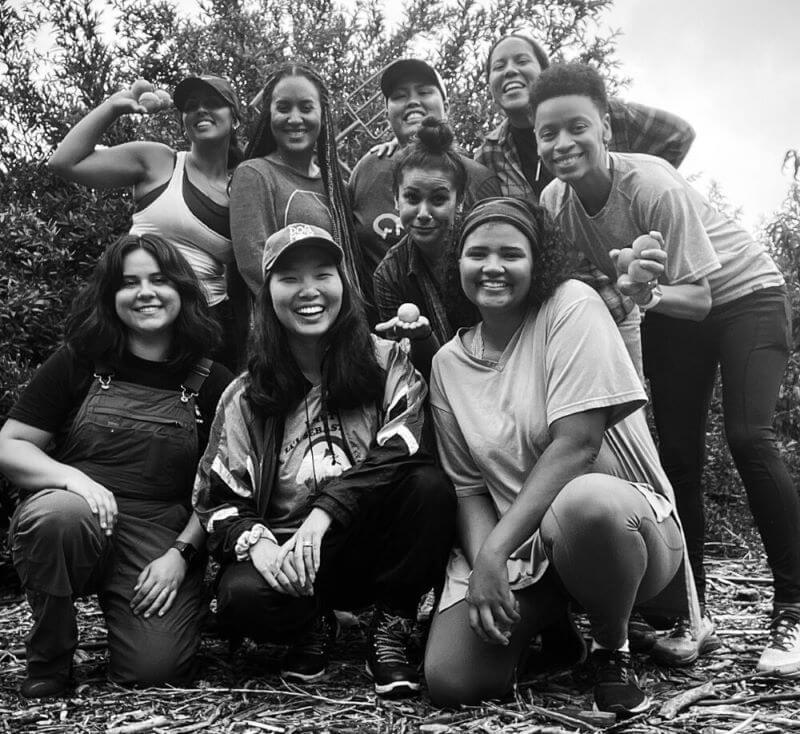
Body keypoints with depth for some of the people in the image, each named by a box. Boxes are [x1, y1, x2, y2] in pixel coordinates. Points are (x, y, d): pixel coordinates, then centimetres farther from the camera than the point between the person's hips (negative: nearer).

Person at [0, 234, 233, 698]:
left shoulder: (213, 383, 7)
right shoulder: (79, 363, 7)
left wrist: (181, 553, -7)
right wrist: (71, 477, -15)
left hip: (162, 541, 0)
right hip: (75, 523, 0)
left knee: (157, 670, -20)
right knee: (60, 513, -35)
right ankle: (48, 658, -8)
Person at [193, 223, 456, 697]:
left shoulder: (386, 362, 0)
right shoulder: (246, 397, 4)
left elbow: (400, 455, -16)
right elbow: (219, 499, 2)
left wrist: (323, 514, -27)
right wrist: (257, 543, -20)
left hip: (376, 545, 0)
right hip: (285, 556, 1)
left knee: (430, 484, -29)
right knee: (241, 597, -31)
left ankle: (392, 632, -7)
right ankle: (314, 626, 6)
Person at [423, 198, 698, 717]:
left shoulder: (572, 305, -9)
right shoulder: (448, 364, 5)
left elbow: (576, 443, -18)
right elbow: (468, 485, 4)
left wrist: (496, 550, -21)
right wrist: (484, 564, -16)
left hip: (621, 520, -4)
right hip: (514, 546, 5)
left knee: (582, 503, -41)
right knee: (450, 682, -15)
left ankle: (613, 646, -8)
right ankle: (541, 620, 19)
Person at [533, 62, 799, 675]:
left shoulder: (652, 187, -32)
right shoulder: (554, 202, -16)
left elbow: (698, 297, -29)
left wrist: (650, 293, -46)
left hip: (743, 292, -4)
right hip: (668, 306, 5)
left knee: (748, 437, -20)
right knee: (677, 450, -3)